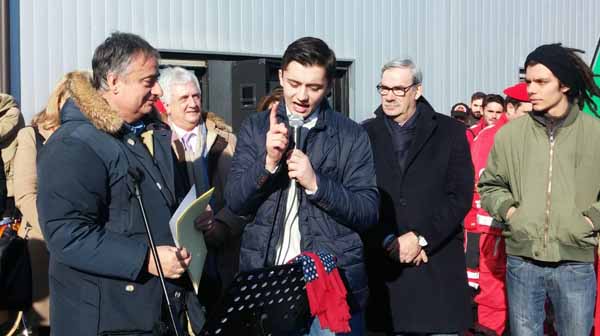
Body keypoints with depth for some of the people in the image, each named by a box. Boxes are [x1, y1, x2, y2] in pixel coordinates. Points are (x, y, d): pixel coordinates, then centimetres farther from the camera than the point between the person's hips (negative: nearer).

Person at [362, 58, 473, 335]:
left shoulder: (450, 131, 4)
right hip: (383, 263, 1)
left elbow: (460, 195, -3)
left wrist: (421, 238, -11)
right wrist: (389, 241, -10)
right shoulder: (365, 134, 6)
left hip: (439, 262, 0)